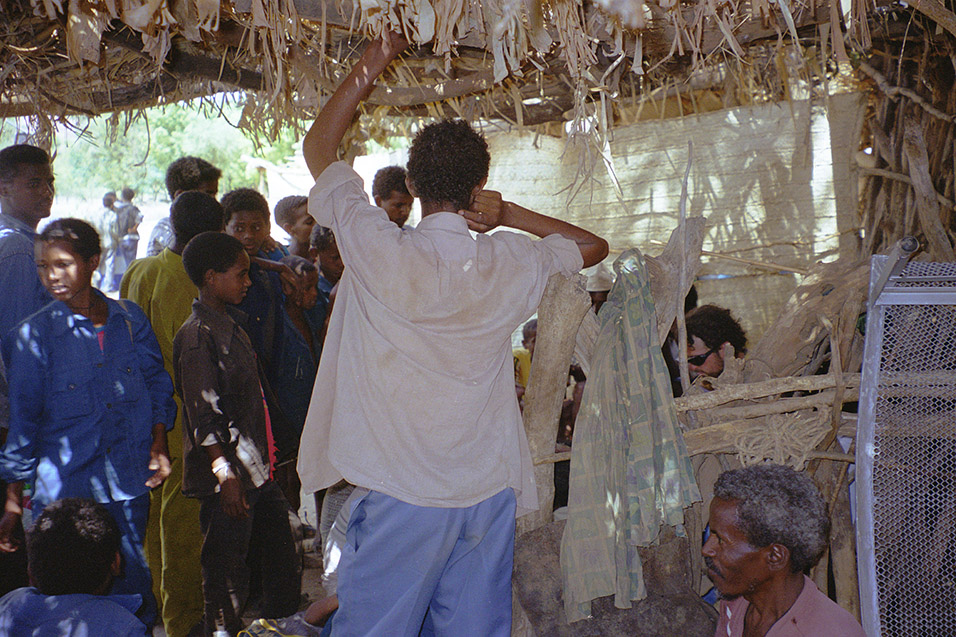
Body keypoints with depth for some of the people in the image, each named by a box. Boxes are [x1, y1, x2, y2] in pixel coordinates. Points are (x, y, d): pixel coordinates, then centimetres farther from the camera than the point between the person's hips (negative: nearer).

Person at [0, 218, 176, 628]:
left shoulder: (129, 319, 3)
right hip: (65, 490, -2)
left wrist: (158, 444, 4)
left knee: (132, 588, 8)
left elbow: (157, 383, 15)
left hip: (129, 485, 3)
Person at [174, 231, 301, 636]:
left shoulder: (229, 327, 14)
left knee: (284, 562, 16)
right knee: (227, 576, 1)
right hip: (227, 479, -10)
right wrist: (225, 475, -20)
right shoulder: (197, 336, -15)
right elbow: (203, 418, -19)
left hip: (256, 470, 10)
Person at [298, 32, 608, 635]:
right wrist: (508, 213, 9)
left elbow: (318, 147, 3)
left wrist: (372, 65, 11)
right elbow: (593, 246, 18)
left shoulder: (379, 250, -13)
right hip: (489, 494, 3)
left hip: (402, 499, -3)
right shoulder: (509, 264, -4)